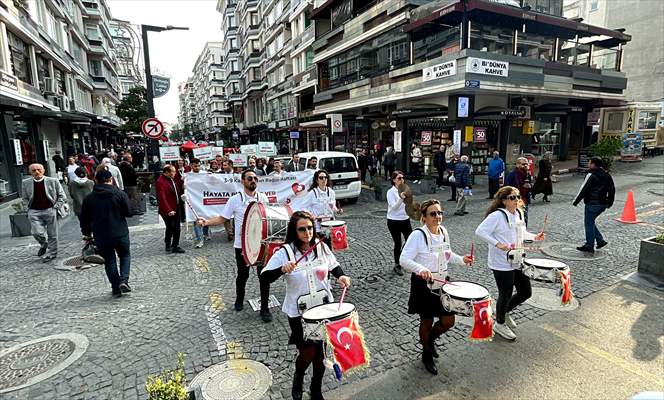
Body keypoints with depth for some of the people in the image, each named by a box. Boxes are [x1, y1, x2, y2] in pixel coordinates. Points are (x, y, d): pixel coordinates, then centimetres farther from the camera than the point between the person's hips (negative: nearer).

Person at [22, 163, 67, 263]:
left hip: (50, 210, -1)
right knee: (37, 233, -9)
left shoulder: (53, 181, 0)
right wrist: (29, 208, 3)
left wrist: (56, 207, -5)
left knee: (52, 234, 3)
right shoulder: (26, 183, 7)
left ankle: (51, 253, 18)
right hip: (34, 212, 2)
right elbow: (25, 198, 17)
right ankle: (44, 245, 23)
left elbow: (62, 196, 3)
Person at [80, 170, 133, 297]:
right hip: (120, 233, -1)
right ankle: (124, 280, -2)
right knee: (125, 255, 18)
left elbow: (84, 218, 6)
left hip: (101, 236, 2)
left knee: (109, 260, 12)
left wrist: (86, 233, 21)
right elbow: (129, 212, -7)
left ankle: (116, 288, 14)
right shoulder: (120, 194, -7)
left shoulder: (89, 198, 0)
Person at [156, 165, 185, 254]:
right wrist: (168, 210, -25)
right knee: (170, 228, 3)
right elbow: (162, 198, -21)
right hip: (168, 211, -8)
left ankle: (175, 246, 25)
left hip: (176, 208, 9)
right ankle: (168, 246, 20)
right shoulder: (160, 182, -16)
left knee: (177, 228, 13)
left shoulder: (171, 179, 12)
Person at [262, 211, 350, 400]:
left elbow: (333, 265, 12)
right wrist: (282, 269, -37)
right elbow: (265, 276, -19)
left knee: (321, 352, 13)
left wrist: (340, 276, -8)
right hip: (299, 312, -3)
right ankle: (298, 380, 40)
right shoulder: (285, 252, -17)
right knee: (307, 354, 3)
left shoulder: (321, 247, -5)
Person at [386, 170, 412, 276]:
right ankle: (397, 265, 21)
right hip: (394, 221, -5)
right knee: (398, 243, 3)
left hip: (405, 219, 5)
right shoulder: (391, 192, -11)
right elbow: (394, 207, -22)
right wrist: (401, 199, -37)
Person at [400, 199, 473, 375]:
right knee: (427, 322, 11)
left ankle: (430, 339, 42)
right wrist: (421, 269, -40)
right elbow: (404, 260, -25)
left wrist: (461, 260, 2)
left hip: (442, 283, 6)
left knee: (449, 321, 11)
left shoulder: (444, 232, 1)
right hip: (423, 285, -6)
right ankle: (427, 355, 37)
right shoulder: (417, 235, -21)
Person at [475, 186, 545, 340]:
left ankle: (504, 311, 41)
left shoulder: (519, 213, 7)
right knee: (506, 294, 6)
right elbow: (480, 231, -25)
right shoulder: (497, 216, -20)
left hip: (518, 262, 8)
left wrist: (534, 237, 6)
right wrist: (497, 244, -30)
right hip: (502, 264, -8)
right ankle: (500, 324, 31)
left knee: (526, 292, 15)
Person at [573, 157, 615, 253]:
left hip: (592, 204, -9)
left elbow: (583, 189, -17)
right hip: (603, 204, 9)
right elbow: (612, 189, 17)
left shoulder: (591, 175, -14)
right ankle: (600, 240, 17)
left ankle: (589, 246, 6)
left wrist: (576, 201, -10)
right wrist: (610, 202, 25)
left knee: (589, 224, 0)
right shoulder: (607, 175, 12)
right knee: (591, 222, 21)